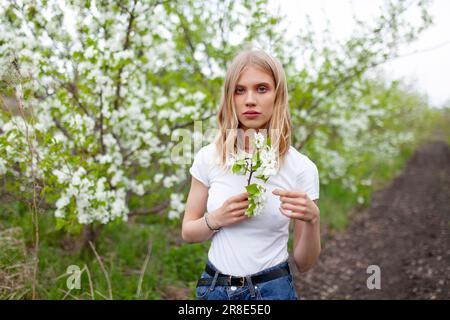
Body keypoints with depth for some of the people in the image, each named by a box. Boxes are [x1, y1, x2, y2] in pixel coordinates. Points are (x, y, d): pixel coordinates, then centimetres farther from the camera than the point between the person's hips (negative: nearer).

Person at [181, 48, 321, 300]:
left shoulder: (301, 168, -12)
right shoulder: (209, 157, -8)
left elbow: (304, 263, -7)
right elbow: (188, 232, 2)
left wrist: (312, 220, -25)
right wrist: (216, 219, -17)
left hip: (272, 289, -1)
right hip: (214, 287, 2)